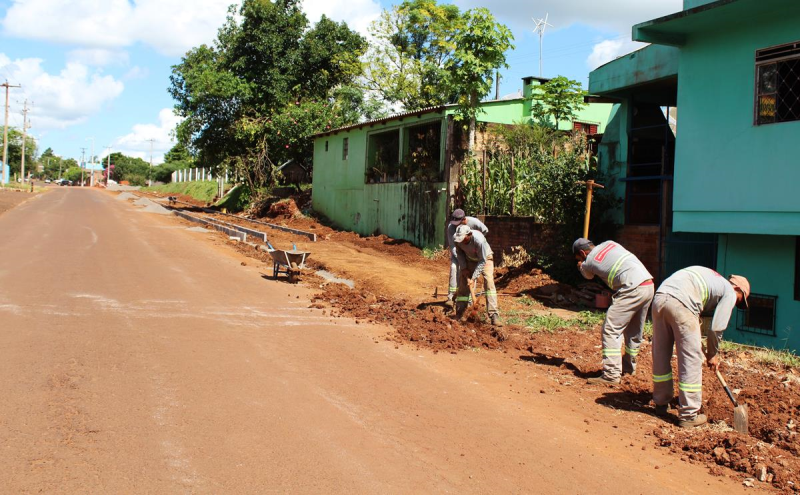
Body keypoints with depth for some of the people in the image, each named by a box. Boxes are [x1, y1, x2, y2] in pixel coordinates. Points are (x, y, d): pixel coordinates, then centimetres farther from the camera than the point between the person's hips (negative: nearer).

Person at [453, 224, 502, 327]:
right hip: (470, 259, 4)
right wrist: (463, 268, -11)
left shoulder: (479, 239, -40)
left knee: (489, 282, -20)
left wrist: (473, 278, -30)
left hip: (485, 258, -4)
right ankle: (459, 314, 12)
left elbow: (482, 261, -30)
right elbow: (460, 253, -3)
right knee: (463, 283, -1)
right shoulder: (456, 238, -26)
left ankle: (494, 316, -23)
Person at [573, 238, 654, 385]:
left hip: (633, 289, -8)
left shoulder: (589, 262, 2)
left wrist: (580, 266, 47)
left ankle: (611, 374, -8)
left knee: (611, 329, -4)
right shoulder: (609, 243, 16)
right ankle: (629, 366, 36)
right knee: (634, 330, 21)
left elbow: (589, 275, 25)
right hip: (650, 285, 8)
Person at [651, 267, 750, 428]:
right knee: (691, 361, 5)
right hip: (681, 304, -7)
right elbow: (717, 328, 8)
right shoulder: (730, 292, 14)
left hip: (659, 297, 8)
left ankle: (661, 404, 32)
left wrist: (700, 347, 35)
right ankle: (688, 415, 11)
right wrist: (713, 354, 23)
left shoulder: (711, 277, 36)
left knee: (660, 356, 18)